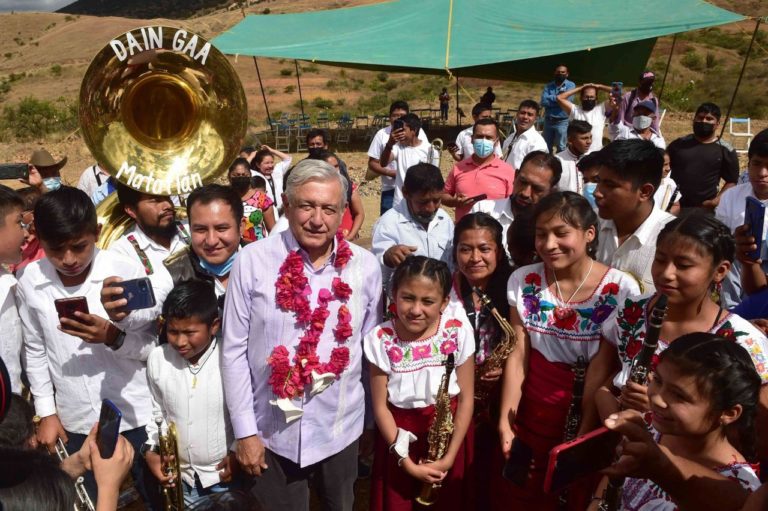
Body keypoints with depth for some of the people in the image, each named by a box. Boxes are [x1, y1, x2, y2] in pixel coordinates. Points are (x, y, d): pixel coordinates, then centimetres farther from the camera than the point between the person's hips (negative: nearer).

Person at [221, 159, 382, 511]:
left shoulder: (366, 266, -8)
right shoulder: (253, 261, -13)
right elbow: (234, 350, -8)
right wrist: (244, 430, -6)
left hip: (341, 429, 2)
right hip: (273, 430, -1)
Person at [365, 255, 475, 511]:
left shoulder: (458, 332, -12)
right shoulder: (381, 340, -14)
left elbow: (466, 398, -7)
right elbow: (380, 406, -9)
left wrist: (450, 457, -10)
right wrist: (405, 461, -12)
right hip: (400, 437, 0)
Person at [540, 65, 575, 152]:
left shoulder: (570, 85, -1)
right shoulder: (548, 86, 7)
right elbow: (543, 101, -7)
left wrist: (551, 99, -8)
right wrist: (558, 97, -12)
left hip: (562, 122, -4)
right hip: (548, 120, 4)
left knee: (561, 148, 1)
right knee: (546, 147, 13)